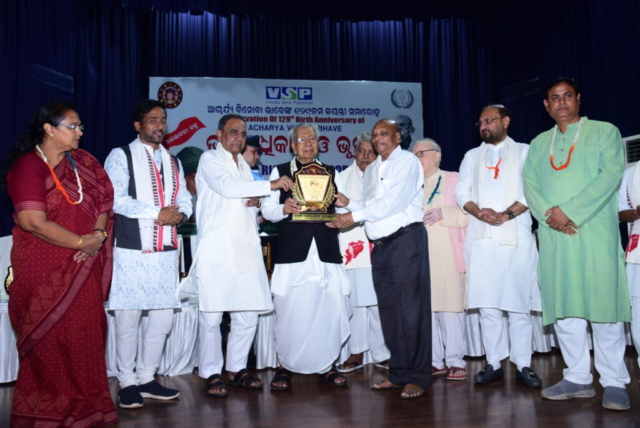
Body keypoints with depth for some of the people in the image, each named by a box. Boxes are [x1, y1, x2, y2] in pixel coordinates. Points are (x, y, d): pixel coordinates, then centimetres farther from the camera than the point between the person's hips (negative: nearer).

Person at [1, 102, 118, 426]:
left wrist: (99, 236, -11)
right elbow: (34, 222, -19)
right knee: (49, 339, 3)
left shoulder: (82, 161, 8)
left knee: (84, 335, 8)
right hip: (43, 270, -5)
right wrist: (83, 242, -14)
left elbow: (103, 198, 7)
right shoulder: (28, 167, -10)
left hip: (82, 267, 5)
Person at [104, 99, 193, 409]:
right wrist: (157, 213, -14)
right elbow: (115, 198, -12)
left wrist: (179, 214, -7)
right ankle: (127, 383, 14)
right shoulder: (121, 156, 0)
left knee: (163, 316, 7)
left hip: (166, 252, 6)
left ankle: (146, 378, 22)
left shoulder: (173, 162, 19)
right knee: (128, 318, -1)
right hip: (132, 250, -5)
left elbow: (185, 198, 16)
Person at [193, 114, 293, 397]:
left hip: (246, 249, 7)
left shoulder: (243, 164, 23)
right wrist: (271, 185, -16)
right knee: (211, 315, -4)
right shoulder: (210, 160, 2)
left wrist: (257, 201, 7)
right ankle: (212, 373, 8)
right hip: (216, 251, -6)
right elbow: (228, 187, -16)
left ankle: (237, 368, 18)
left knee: (249, 313, 4)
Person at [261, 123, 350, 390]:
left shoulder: (331, 173, 18)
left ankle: (325, 366, 15)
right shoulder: (280, 172, 10)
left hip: (326, 251, 2)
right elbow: (267, 210, 4)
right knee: (290, 311, -2)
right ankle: (286, 366, 14)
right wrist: (284, 209, -16)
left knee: (331, 310, -1)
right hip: (292, 252, -2)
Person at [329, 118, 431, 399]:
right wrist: (349, 204, 0)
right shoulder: (371, 170, 21)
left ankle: (417, 377, 0)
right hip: (380, 245, 7)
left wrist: (355, 216, -14)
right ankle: (398, 373, 17)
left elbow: (392, 202, -14)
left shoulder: (407, 162, -2)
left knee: (411, 309, -6)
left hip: (406, 240, -7)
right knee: (389, 310, 8)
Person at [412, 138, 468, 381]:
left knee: (450, 306, -5)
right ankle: (435, 361, 11)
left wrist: (443, 213, -14)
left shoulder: (454, 180, 7)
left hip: (446, 255, -4)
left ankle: (455, 361, 3)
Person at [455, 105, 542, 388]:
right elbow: (462, 192, 9)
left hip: (516, 237, -2)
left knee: (519, 303, -2)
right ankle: (494, 364, 6)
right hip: (481, 238, 3)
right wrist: (479, 212, -11)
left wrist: (505, 215, -15)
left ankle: (523, 365, 5)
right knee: (487, 304, 0)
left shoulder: (524, 152, 11)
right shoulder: (472, 156, 20)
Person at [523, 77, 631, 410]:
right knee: (562, 308, 4)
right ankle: (578, 378, 13)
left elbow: (610, 174, -5)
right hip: (553, 236, 4)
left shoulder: (604, 131, 8)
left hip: (594, 231, -4)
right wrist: (550, 214, -10)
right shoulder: (538, 143, 20)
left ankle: (614, 382, 4)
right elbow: (530, 184, 10)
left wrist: (570, 211, -14)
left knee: (602, 306, -5)